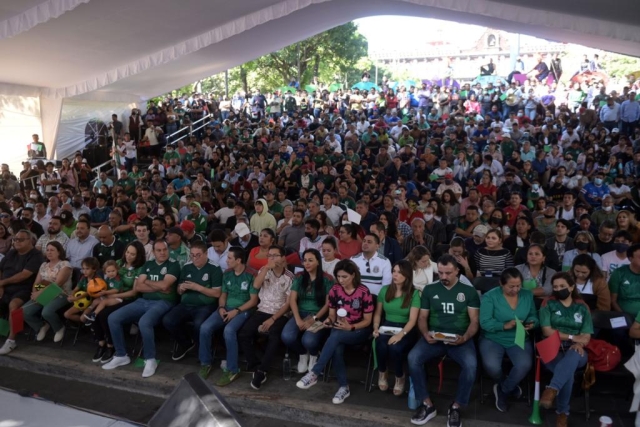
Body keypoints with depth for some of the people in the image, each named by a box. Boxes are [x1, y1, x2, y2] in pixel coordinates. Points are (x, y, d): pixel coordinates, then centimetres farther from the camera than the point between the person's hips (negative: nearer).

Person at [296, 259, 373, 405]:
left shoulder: (364, 292, -12)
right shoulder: (335, 290, -1)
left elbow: (367, 320, -8)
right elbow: (332, 314, 7)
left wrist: (350, 327, -24)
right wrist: (330, 320, -17)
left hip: (359, 331, -3)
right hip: (339, 330, 3)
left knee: (335, 336, -35)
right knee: (337, 348, -32)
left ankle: (314, 373, -32)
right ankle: (344, 387, -18)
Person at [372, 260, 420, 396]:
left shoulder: (414, 294, -5)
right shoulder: (384, 290, 7)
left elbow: (412, 320, -12)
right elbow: (378, 313, 12)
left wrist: (401, 334, -28)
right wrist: (376, 328, -8)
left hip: (406, 330, -2)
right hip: (386, 327, 3)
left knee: (395, 348, -34)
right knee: (381, 346, -31)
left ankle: (400, 377, -1)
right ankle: (382, 373, 2)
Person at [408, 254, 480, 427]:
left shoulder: (469, 291, 8)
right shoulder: (429, 289, 11)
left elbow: (474, 321, 4)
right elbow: (422, 318, 11)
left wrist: (464, 338, -16)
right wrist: (426, 334, -11)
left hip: (460, 339, -1)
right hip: (434, 338, 1)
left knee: (470, 364, -32)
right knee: (413, 358, -27)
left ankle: (456, 407, -9)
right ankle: (427, 404, -9)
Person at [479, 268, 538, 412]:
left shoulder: (528, 295, 4)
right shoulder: (490, 296, -9)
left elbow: (533, 317, 8)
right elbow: (485, 322, -16)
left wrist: (532, 324, -16)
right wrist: (505, 326, -29)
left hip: (519, 340, 3)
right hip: (493, 339, -2)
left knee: (525, 365, -27)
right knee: (491, 366, -29)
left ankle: (503, 390, 4)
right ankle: (511, 387, 9)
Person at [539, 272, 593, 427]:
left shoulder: (582, 307, 13)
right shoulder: (548, 304, 7)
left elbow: (586, 337, 5)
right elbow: (547, 331, -4)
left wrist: (578, 343, -17)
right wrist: (572, 337, -7)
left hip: (575, 352, 1)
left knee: (573, 356, -39)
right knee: (569, 372, -34)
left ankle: (552, 390, -51)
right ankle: (563, 412, -24)